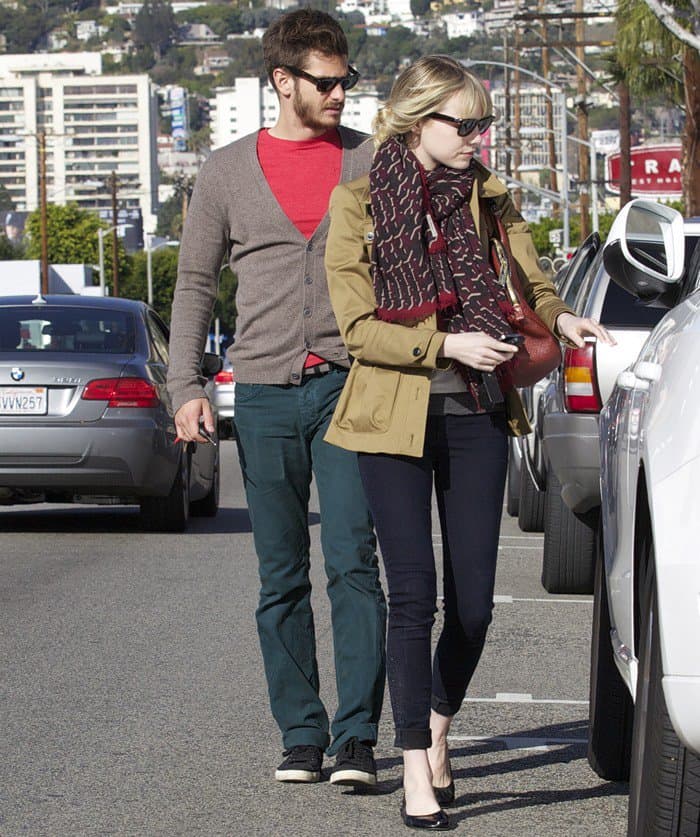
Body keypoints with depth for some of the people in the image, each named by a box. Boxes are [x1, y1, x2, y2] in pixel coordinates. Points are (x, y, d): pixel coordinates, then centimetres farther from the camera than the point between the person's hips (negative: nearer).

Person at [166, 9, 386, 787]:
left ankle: (356, 737, -8)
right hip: (264, 393, 2)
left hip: (350, 385, -1)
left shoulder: (373, 161, 6)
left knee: (353, 563, -10)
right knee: (281, 578, 6)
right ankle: (301, 735, 14)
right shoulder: (227, 171, 8)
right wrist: (185, 384, 1)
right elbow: (195, 284, 11)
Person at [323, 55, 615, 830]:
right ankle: (417, 775, -1)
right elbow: (358, 328, -6)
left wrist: (557, 317, -11)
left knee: (473, 600, 3)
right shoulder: (358, 204, -4)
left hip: (477, 416, 4)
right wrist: (446, 345, -17)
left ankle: (437, 735, 28)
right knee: (413, 595, -7)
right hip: (395, 416, -3)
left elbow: (529, 285, 11)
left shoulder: (486, 198, 7)